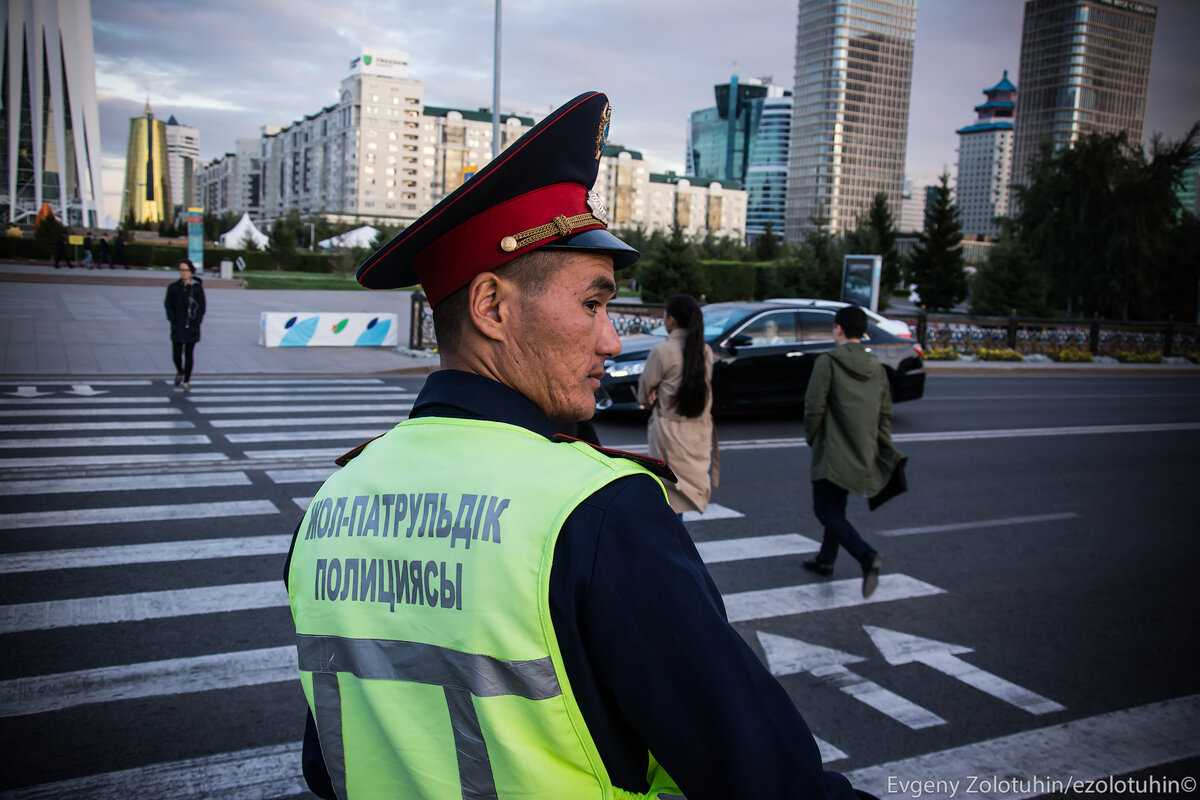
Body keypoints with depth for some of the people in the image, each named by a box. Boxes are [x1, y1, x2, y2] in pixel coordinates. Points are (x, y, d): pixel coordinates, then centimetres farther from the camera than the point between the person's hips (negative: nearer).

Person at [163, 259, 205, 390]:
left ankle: (187, 381, 14)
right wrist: (173, 320, -7)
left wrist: (197, 322, -9)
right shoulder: (173, 287, 2)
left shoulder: (197, 287, -1)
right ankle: (180, 373, 28)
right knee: (176, 353, -2)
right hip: (178, 326, 1)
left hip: (192, 326, -1)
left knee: (189, 353, 3)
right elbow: (168, 305, 3)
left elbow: (202, 307, 0)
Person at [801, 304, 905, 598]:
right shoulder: (877, 367, 7)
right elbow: (885, 414, 9)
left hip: (832, 452, -7)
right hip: (863, 453, 7)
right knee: (836, 508, 22)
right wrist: (883, 451, 16)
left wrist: (812, 438, 1)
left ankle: (867, 556, -19)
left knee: (826, 511, 0)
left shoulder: (828, 362, -13)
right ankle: (825, 560, 33)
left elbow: (814, 407, -15)